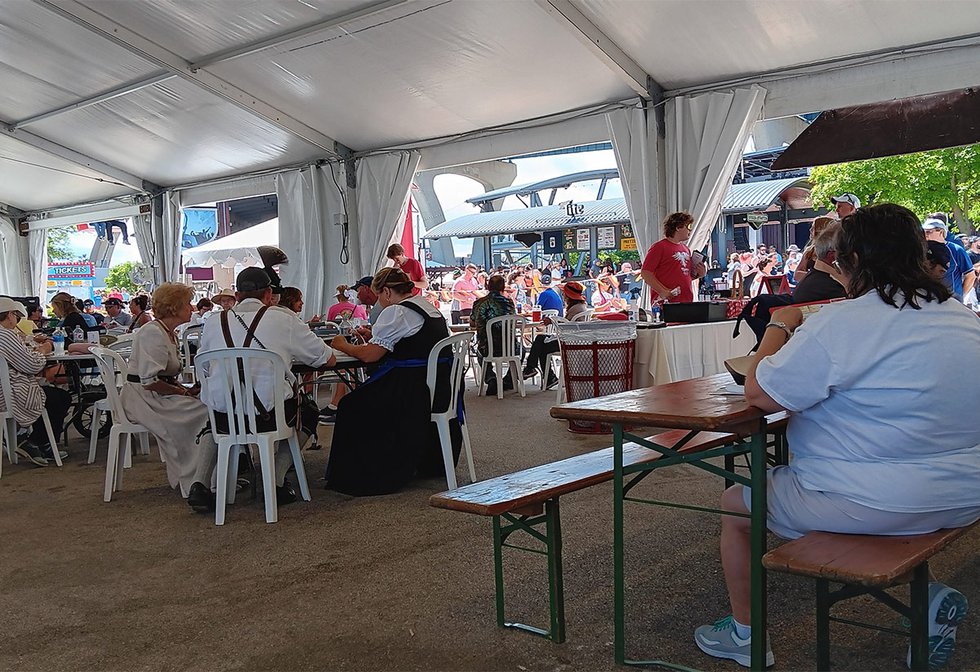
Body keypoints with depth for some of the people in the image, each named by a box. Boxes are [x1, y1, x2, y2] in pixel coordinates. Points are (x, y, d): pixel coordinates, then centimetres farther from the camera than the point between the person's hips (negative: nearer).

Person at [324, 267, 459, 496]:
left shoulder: (395, 312, -13)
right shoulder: (428, 308, 16)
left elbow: (369, 355, -14)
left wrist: (343, 346, 3)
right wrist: (373, 338, 26)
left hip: (415, 390, -10)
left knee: (353, 407, 5)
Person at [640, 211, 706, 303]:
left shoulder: (686, 249, 20)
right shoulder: (659, 247, -5)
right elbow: (645, 273, -12)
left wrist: (699, 274, 8)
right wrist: (662, 291, -19)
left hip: (686, 302, 7)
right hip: (666, 301, -7)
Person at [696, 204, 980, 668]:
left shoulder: (839, 324, -20)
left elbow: (759, 393, -15)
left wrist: (779, 326, -1)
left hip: (872, 504, -8)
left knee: (735, 504, 14)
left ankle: (745, 634, 27)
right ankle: (926, 597, 20)